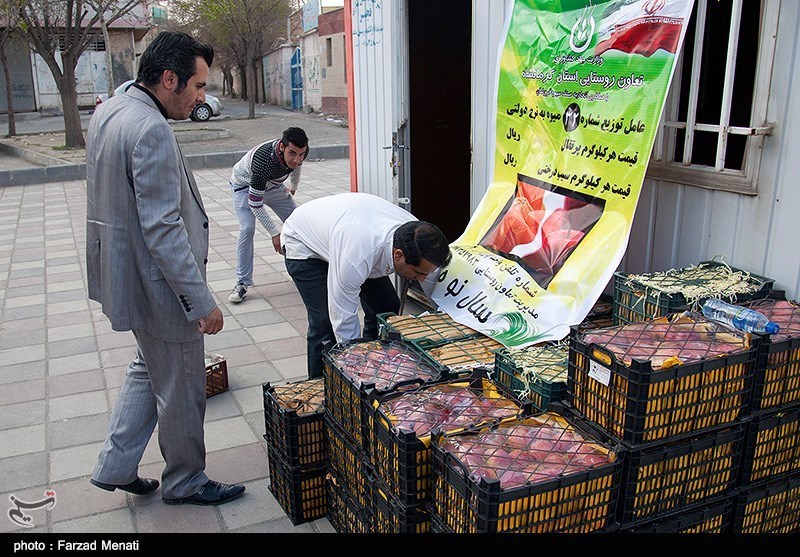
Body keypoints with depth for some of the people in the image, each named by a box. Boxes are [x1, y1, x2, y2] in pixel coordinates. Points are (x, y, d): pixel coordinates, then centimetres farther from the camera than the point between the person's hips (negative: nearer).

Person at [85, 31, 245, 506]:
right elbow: (163, 230, -28)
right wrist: (202, 302, -22)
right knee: (181, 389, 8)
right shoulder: (152, 130, -25)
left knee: (149, 369, 26)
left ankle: (115, 467, 34)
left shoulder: (108, 112, 7)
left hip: (125, 271, 10)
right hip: (158, 283, -10)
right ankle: (185, 483, 28)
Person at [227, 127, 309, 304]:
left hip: (272, 184, 6)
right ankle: (242, 283, -15)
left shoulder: (300, 152, -26)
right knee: (247, 229, -23)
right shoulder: (264, 161, -44)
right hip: (245, 185, -6)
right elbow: (255, 203, -36)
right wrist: (274, 233, -34)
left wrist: (293, 187, 19)